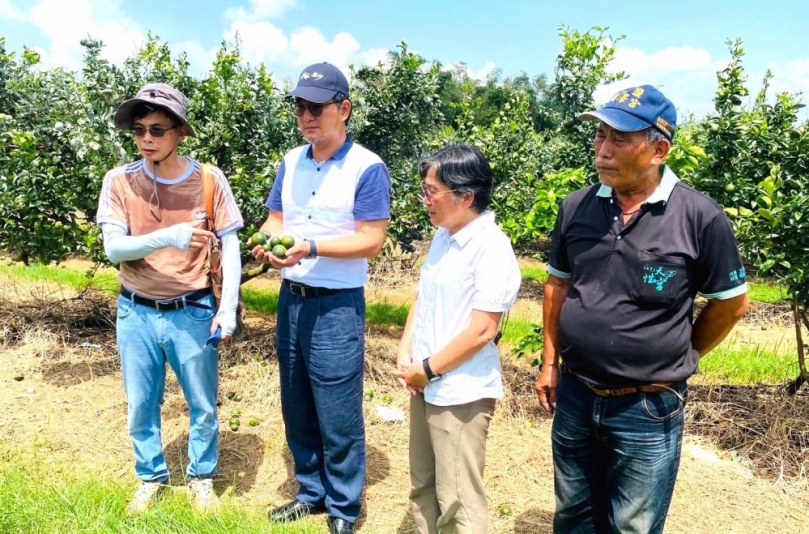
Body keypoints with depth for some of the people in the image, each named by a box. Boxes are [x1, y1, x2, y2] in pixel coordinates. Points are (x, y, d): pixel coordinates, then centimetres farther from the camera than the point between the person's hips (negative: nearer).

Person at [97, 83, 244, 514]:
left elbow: (230, 246, -6)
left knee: (203, 405, 12)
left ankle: (202, 477, 36)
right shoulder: (119, 181, -7)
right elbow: (113, 248, -13)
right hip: (136, 313, 2)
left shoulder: (208, 179, -9)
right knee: (140, 406, 16)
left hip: (192, 311, -1)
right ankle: (151, 477, 40)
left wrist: (228, 307, -14)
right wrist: (169, 236, -30)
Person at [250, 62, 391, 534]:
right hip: (291, 299, 7)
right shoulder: (291, 163, 8)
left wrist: (310, 247, -27)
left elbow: (371, 241, -16)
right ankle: (311, 492, 37)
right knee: (297, 410, 17)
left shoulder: (368, 168, -12)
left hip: (337, 306, -6)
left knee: (338, 418, 5)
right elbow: (275, 219, 11)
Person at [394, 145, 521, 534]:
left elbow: (481, 331, -21)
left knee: (458, 501, 5)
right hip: (426, 385, 8)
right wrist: (405, 353, 1)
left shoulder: (491, 248, -18)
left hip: (461, 393, -8)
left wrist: (427, 370, -13)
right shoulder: (442, 236, 7)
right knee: (423, 487, 22)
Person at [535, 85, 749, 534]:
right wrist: (550, 362, 8)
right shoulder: (576, 206, -3)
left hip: (648, 411, -3)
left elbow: (731, 304, -2)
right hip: (574, 397, 4)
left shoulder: (700, 217, -14)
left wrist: (677, 360, 4)